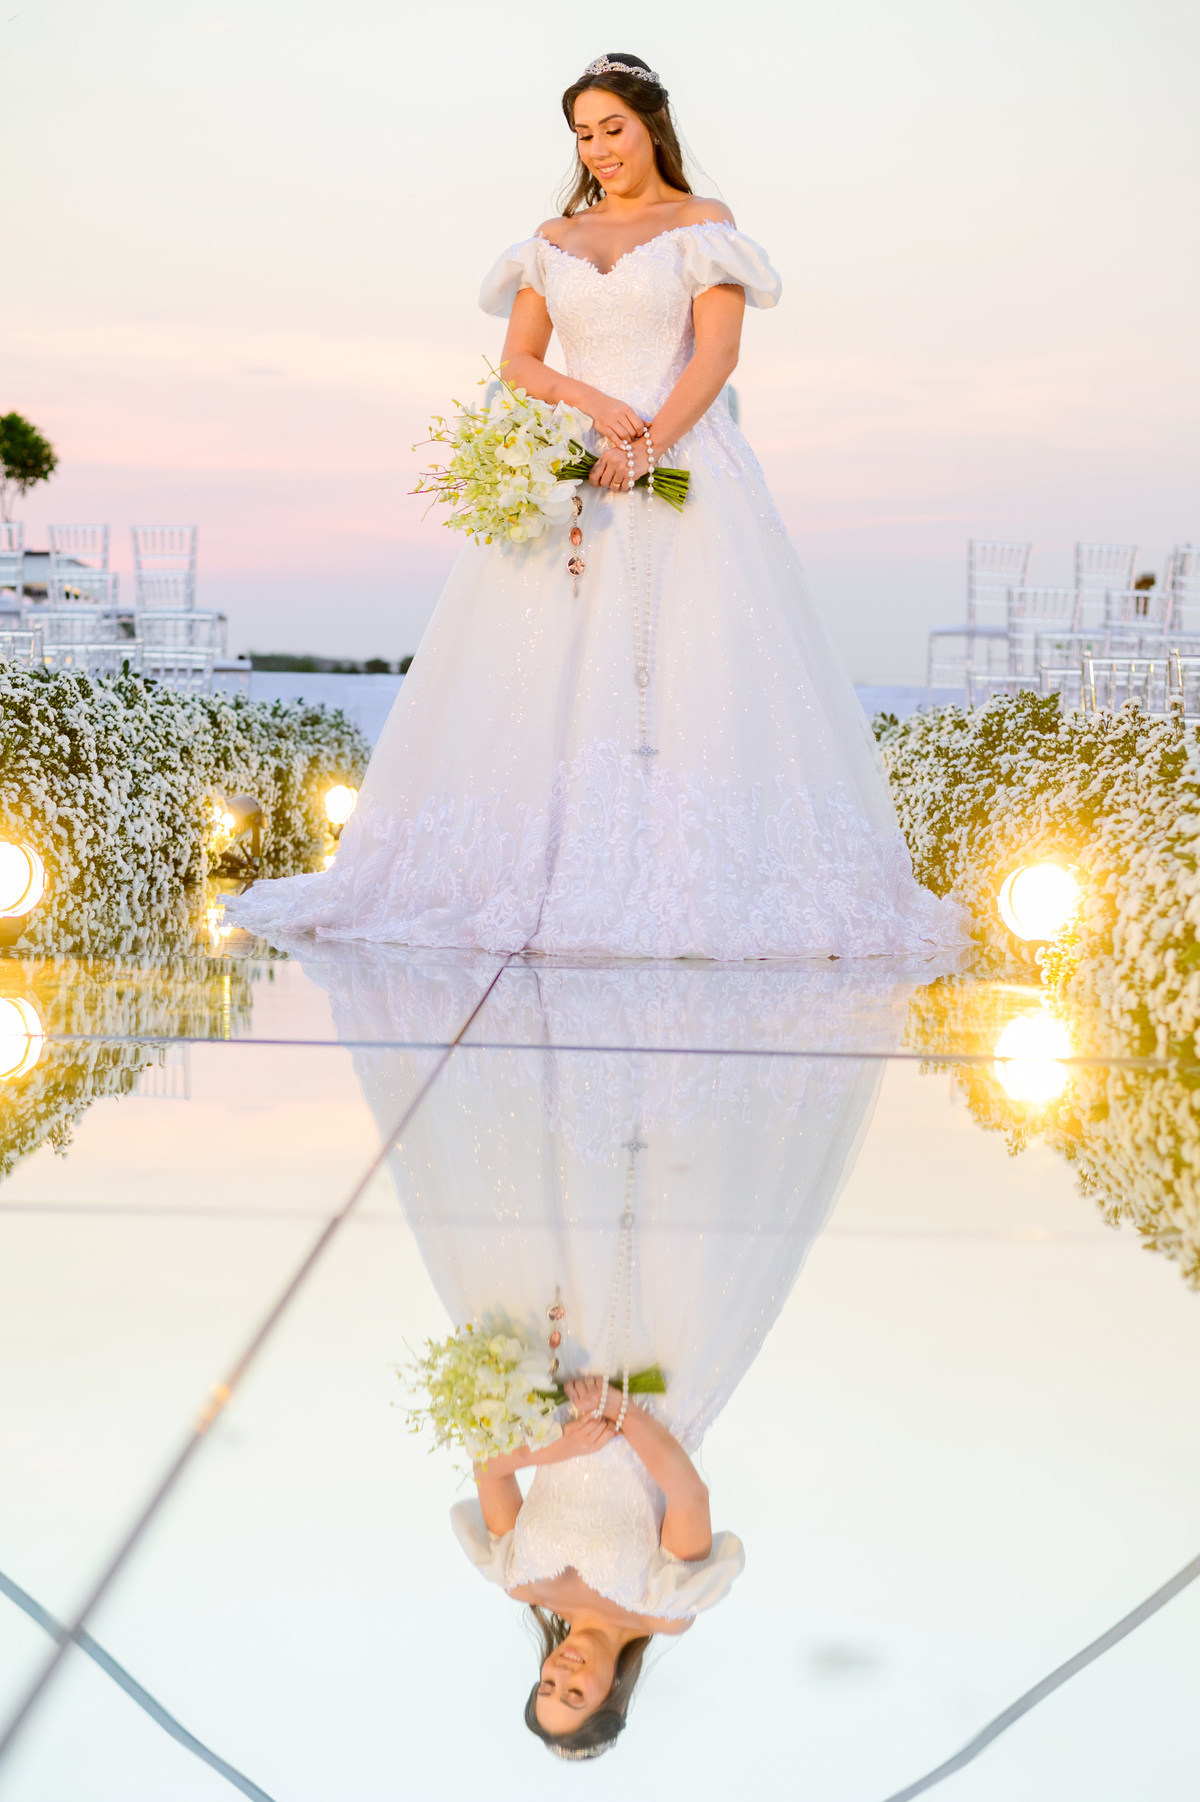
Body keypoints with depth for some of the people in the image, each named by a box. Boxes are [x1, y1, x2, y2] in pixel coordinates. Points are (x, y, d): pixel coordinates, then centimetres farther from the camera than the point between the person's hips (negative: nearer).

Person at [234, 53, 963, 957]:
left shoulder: (704, 224, 8)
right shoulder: (554, 240, 19)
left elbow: (717, 352, -4)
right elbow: (518, 362, 10)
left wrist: (649, 443, -18)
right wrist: (589, 398, -11)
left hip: (680, 467, -3)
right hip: (566, 469, 4)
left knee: (684, 665, -14)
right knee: (547, 669, -6)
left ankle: (686, 875, -15)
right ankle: (545, 873, -6)